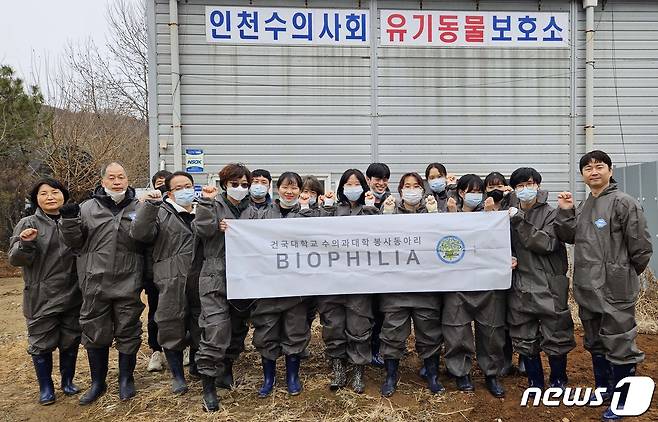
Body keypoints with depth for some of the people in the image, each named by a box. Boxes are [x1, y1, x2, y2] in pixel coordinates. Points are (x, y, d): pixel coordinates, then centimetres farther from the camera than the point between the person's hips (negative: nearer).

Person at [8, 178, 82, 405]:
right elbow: (15, 259, -7)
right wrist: (25, 244, -25)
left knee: (70, 342, 13)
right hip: (41, 298, -2)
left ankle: (68, 381, 32)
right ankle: (46, 388, 25)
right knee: (42, 344, 7)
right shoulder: (28, 224, -2)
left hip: (72, 296, 3)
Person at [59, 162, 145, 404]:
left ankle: (126, 378, 30)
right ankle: (98, 382, 31)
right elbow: (75, 243, 6)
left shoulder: (138, 208, 3)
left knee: (128, 331, 10)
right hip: (95, 284, 1)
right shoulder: (88, 208, 6)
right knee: (95, 333, 12)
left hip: (128, 284, -1)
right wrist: (69, 222, -10)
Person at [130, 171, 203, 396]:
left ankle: (197, 366, 38)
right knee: (172, 328, 3)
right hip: (171, 282, -3)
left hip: (200, 281, 3)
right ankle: (178, 375, 22)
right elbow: (139, 233, -10)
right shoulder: (161, 213, 4)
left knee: (200, 326, 14)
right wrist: (148, 205, -20)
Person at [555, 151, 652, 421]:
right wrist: (565, 212, -4)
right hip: (588, 288, 8)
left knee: (618, 344, 2)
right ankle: (603, 388, 36)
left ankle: (623, 400, 18)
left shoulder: (623, 202, -12)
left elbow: (641, 247, -11)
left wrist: (624, 274, 1)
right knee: (595, 343, 19)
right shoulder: (584, 206, 12)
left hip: (615, 290, -7)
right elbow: (569, 237, 8)